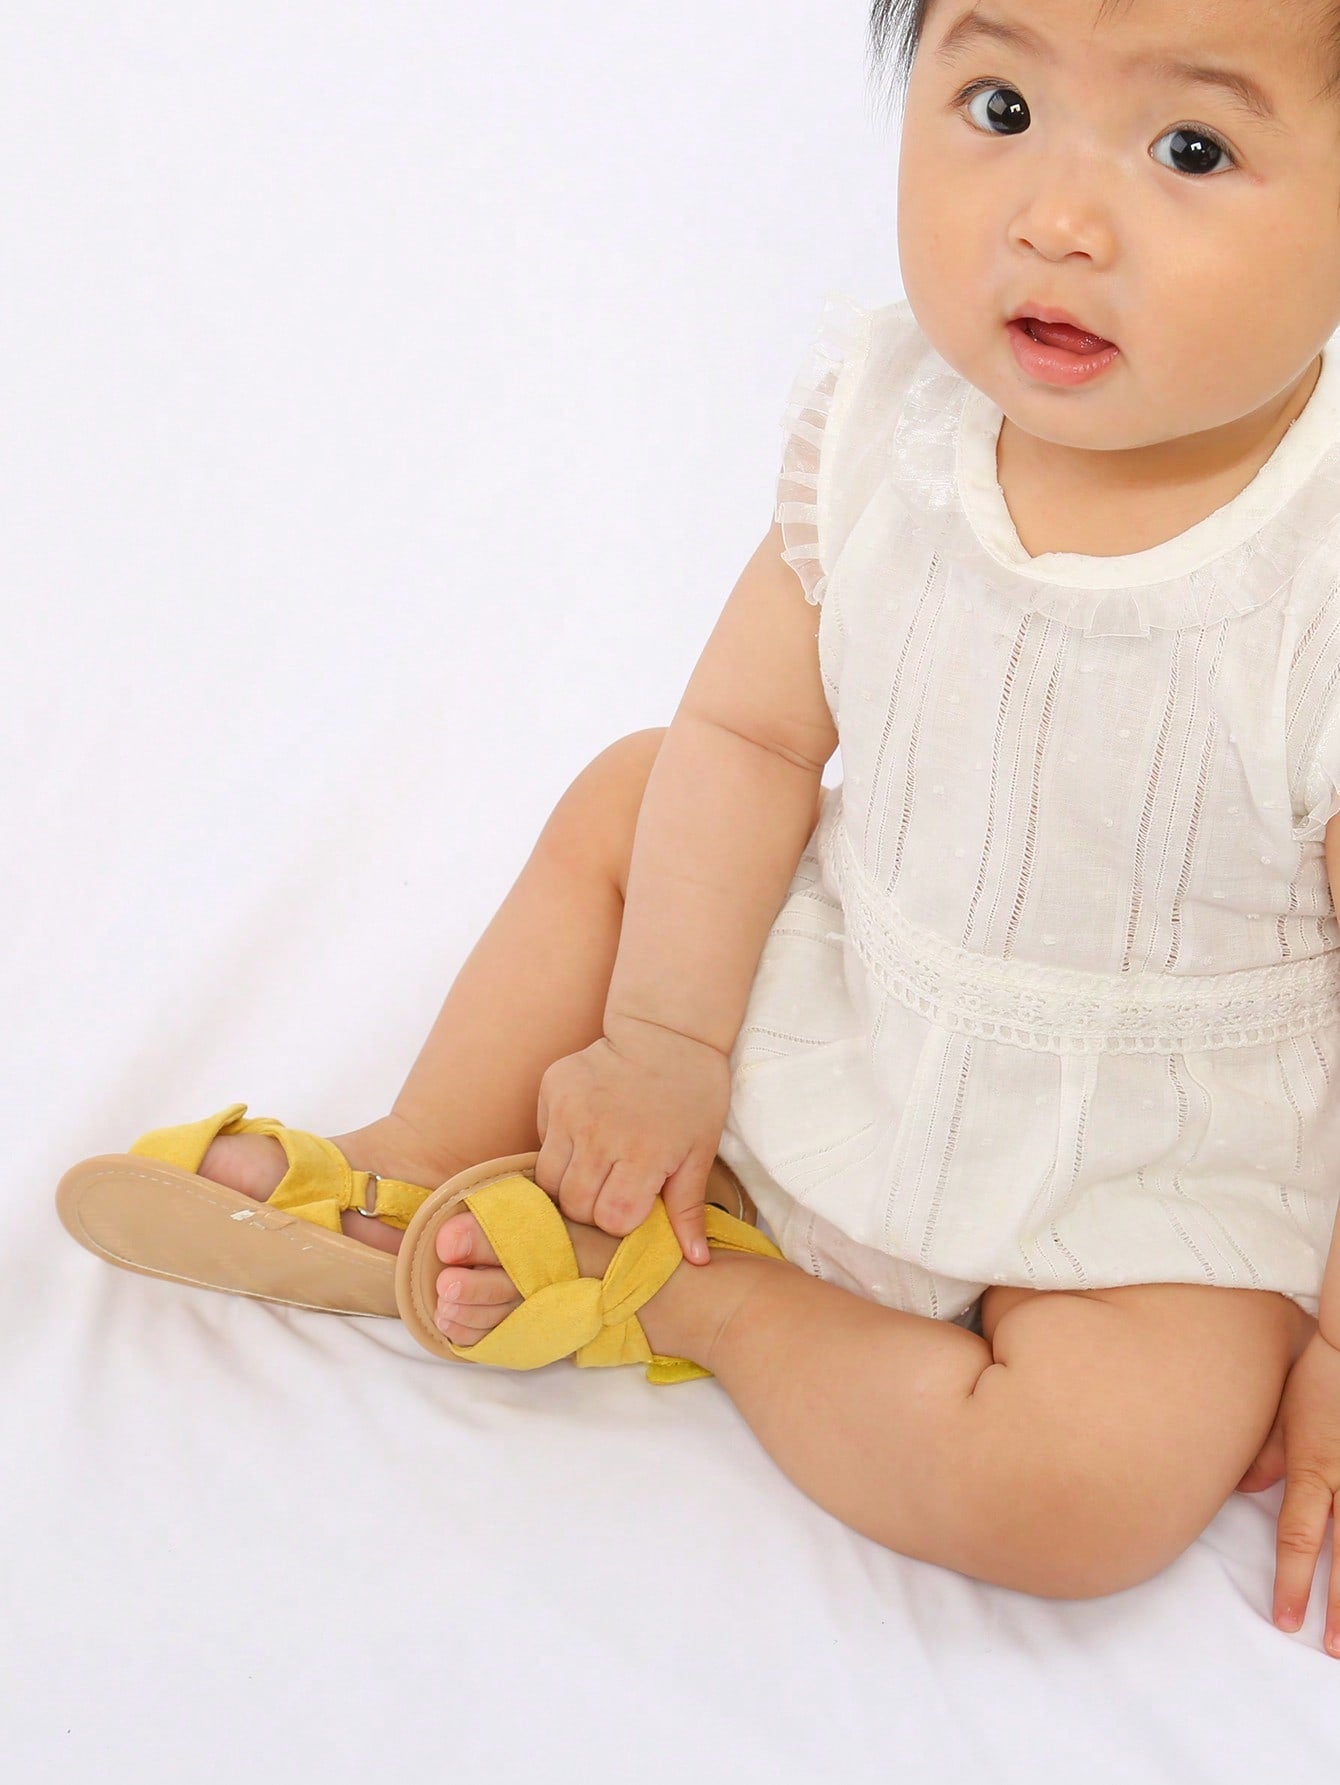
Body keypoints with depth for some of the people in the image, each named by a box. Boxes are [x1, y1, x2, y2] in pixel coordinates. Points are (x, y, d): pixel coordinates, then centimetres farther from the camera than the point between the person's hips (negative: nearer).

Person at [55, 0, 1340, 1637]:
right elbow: (752, 729, -4)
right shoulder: (885, 424, -15)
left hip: (1155, 1179, -4)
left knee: (1090, 1484, -27)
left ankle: (702, 1302, -6)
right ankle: (418, 1175, 15)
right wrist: (667, 1041, -5)